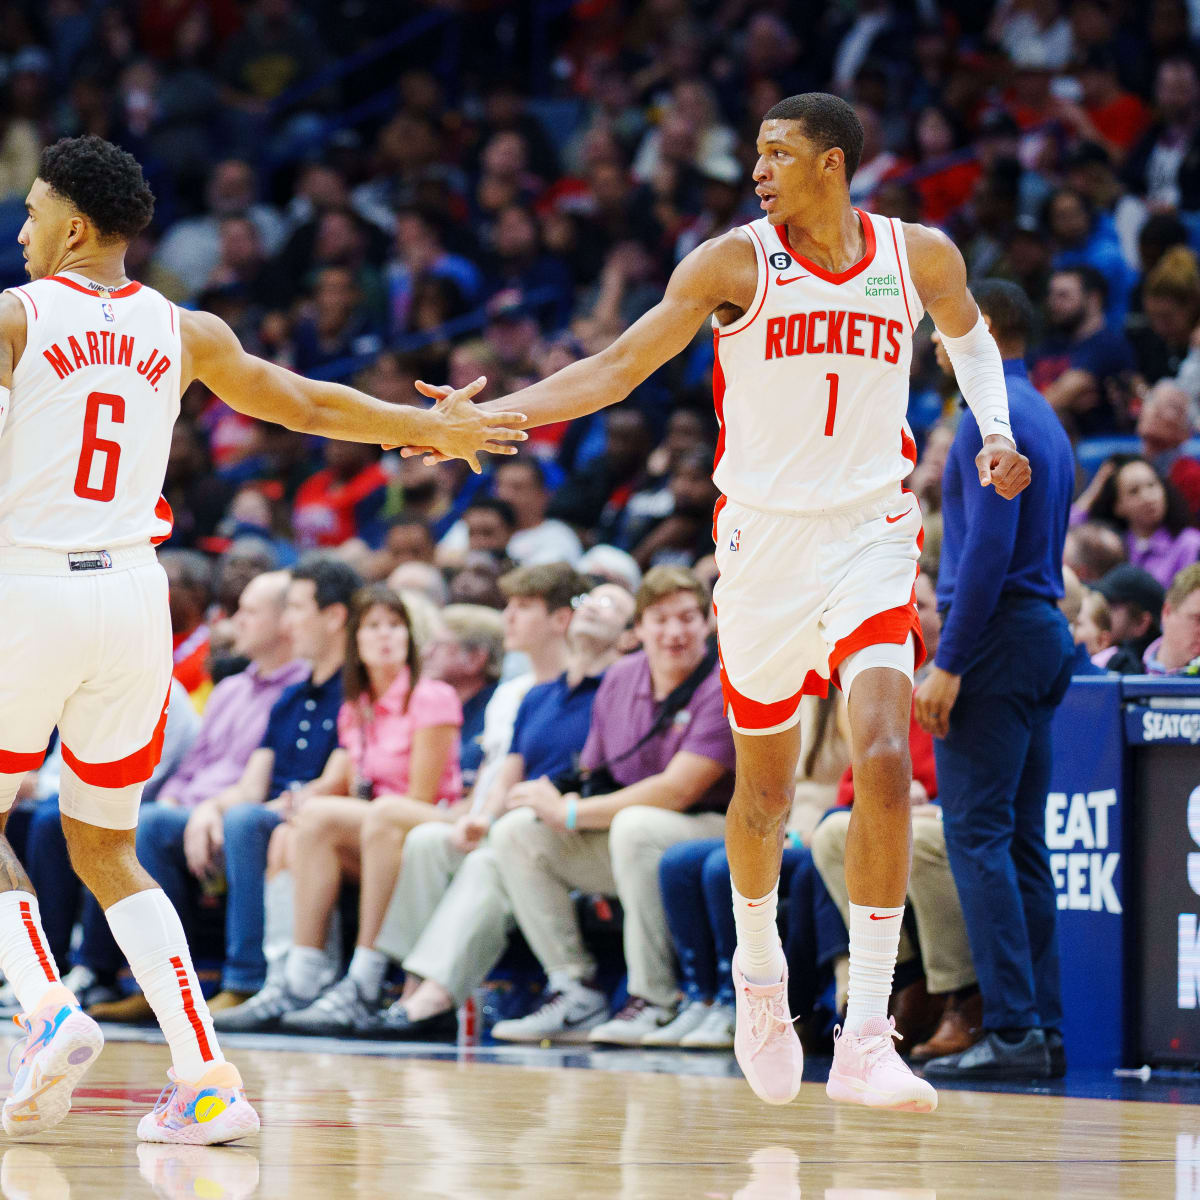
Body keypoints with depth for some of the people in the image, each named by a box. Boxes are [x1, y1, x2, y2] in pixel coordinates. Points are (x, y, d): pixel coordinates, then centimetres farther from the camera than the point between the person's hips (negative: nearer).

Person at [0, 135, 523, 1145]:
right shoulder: (182, 333, 10)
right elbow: (308, 405, 19)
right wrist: (433, 429, 33)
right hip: (132, 596, 5)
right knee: (105, 850, 14)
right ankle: (207, 1078, 1)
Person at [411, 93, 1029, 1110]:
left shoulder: (918, 255, 1)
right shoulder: (735, 263, -4)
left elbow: (968, 331, 25)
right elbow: (616, 370, -4)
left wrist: (997, 430, 9)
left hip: (871, 537, 0)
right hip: (763, 539, 0)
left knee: (885, 759, -20)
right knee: (765, 786, 11)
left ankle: (866, 1041, -18)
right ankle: (758, 970, 42)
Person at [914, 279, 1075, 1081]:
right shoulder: (1045, 420, 20)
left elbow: (989, 544, -19)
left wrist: (949, 663, -19)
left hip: (997, 629, -10)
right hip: (1046, 633, 10)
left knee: (977, 835, -11)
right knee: (1023, 843, 9)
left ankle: (1013, 1029, -16)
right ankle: (1044, 1030, 8)